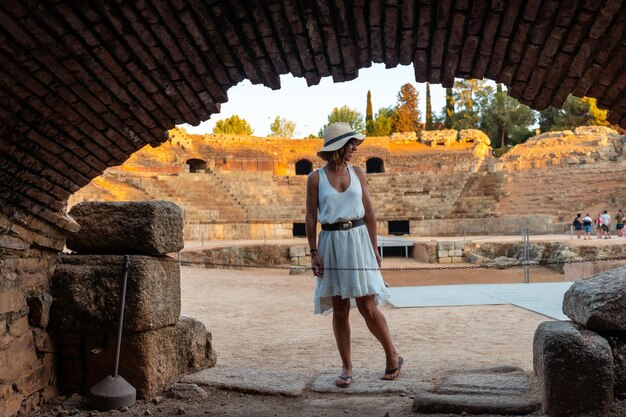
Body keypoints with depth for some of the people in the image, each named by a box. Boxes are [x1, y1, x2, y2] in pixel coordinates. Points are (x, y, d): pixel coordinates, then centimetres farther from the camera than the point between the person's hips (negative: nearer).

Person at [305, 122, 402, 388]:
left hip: (357, 240, 0)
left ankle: (393, 356, 17)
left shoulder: (357, 172, 6)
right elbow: (310, 217, 2)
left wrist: (374, 247, 5)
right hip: (331, 243, 0)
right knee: (339, 309, 4)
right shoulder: (315, 178, 1)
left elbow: (369, 211, 8)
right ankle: (347, 368, 15)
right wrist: (313, 252, -5)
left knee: (367, 306, -2)